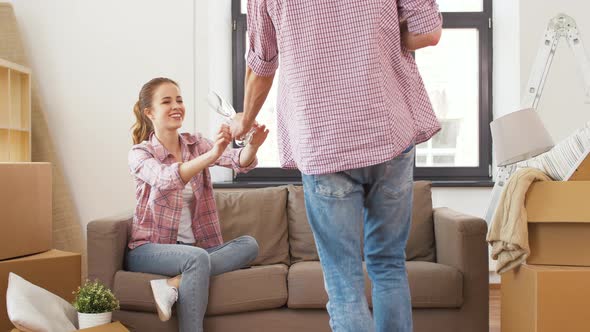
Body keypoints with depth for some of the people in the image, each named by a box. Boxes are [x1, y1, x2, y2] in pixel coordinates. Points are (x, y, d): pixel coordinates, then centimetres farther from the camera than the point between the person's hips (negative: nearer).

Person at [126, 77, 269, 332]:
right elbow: (165, 180, -30)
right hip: (149, 248, -5)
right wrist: (212, 154, -44)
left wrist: (252, 146, -37)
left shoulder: (197, 144, 5)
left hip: (192, 246, 5)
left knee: (248, 245, -19)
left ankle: (172, 284, -29)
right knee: (197, 258, -35)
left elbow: (239, 161, -13)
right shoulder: (140, 153, -7)